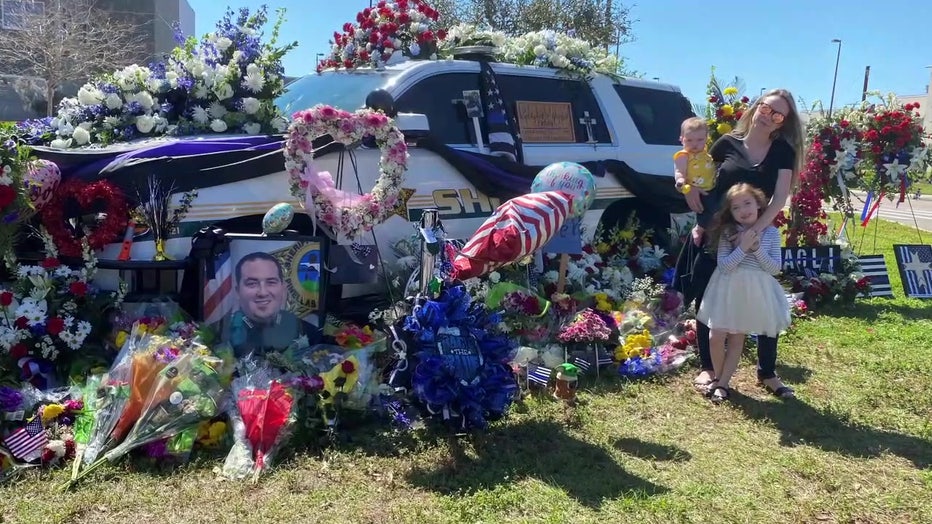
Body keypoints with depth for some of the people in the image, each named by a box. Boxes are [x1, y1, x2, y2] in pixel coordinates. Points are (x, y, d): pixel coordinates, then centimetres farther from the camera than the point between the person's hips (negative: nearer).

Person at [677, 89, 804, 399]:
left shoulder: (783, 152, -1)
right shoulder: (727, 143, 0)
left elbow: (780, 198, -10)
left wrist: (754, 229, -23)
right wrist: (690, 188, -11)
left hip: (759, 238, 0)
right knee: (708, 301, 5)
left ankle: (767, 373, 18)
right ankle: (707, 367, 21)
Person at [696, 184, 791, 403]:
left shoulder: (771, 233, -2)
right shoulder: (727, 232, -7)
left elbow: (775, 268, -4)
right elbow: (723, 266, -13)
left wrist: (757, 249, -17)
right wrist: (742, 248, -22)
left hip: (754, 292, 1)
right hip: (727, 290, -1)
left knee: (737, 340, 9)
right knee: (716, 337, -2)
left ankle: (722, 383, 19)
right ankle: (719, 378, 21)